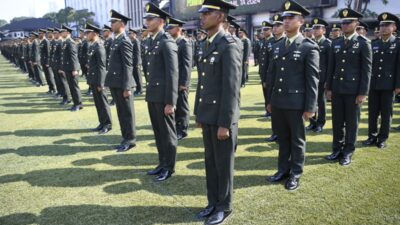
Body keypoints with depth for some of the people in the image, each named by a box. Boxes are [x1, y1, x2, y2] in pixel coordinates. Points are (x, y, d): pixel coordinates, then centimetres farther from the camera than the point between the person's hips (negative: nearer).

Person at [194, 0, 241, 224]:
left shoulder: (230, 45, -15)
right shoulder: (207, 45, 12)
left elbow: (231, 87, -19)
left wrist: (225, 123, -20)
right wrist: (198, 113, 16)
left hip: (222, 117, -8)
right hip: (207, 116, 8)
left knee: (223, 163, 6)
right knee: (210, 161, 16)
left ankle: (225, 206, 23)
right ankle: (213, 202, 31)